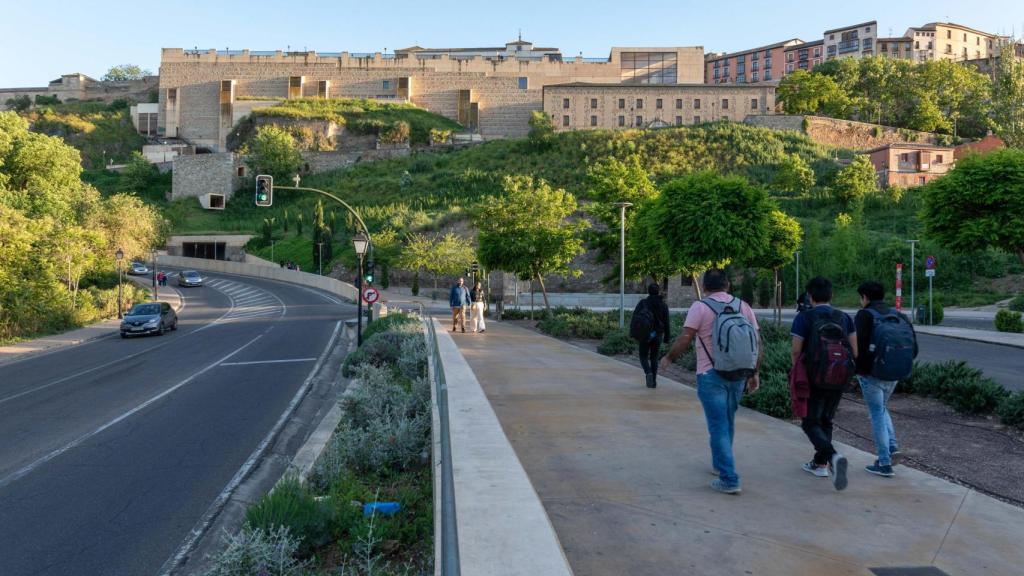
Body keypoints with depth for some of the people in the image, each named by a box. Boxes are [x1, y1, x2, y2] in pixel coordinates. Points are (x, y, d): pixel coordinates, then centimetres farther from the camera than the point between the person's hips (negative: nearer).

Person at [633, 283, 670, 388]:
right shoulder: (663, 305, 3)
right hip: (658, 335, 2)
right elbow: (666, 323, 4)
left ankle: (648, 373, -18)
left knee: (644, 356, 9)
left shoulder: (642, 303, -4)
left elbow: (635, 318, -10)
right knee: (654, 358, 11)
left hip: (645, 335, -2)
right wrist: (667, 337, 10)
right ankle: (653, 382, 9)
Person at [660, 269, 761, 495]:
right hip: (738, 375, 5)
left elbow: (685, 339, -14)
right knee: (728, 423, 21)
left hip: (711, 375, -5)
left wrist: (668, 358, 2)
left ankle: (729, 480, -4)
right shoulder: (744, 306, 4)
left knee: (718, 427, -1)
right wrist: (755, 373, 11)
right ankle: (719, 463, 38)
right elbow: (757, 343, 4)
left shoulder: (700, 307, -9)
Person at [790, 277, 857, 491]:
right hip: (839, 378, 5)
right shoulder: (844, 317, 3)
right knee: (825, 420, 21)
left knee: (810, 423, 5)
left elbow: (795, 350, -12)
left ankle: (833, 456, -19)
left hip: (814, 379, -4)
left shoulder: (804, 317, -9)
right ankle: (819, 464, 25)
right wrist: (844, 365, 16)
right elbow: (855, 350, 0)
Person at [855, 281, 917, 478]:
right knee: (882, 408, 27)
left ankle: (884, 463, 6)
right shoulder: (898, 316, 7)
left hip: (871, 374, -5)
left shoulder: (865, 315, -10)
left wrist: (857, 368, -4)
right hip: (893, 375, 6)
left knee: (877, 414, 3)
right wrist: (899, 367, 15)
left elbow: (859, 345, -20)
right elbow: (913, 348, 5)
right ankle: (893, 447, 15)